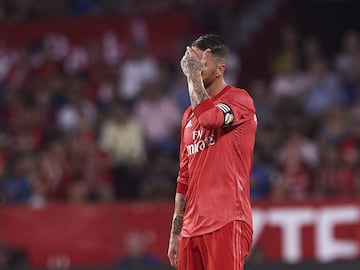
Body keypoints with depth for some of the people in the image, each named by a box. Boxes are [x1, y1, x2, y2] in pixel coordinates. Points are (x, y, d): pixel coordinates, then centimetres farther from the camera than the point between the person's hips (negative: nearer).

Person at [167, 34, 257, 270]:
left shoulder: (239, 100, -3)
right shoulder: (190, 115, 21)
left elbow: (209, 117, -25)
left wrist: (194, 75, -11)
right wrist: (176, 232, 21)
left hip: (226, 225, -7)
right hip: (192, 229, 8)